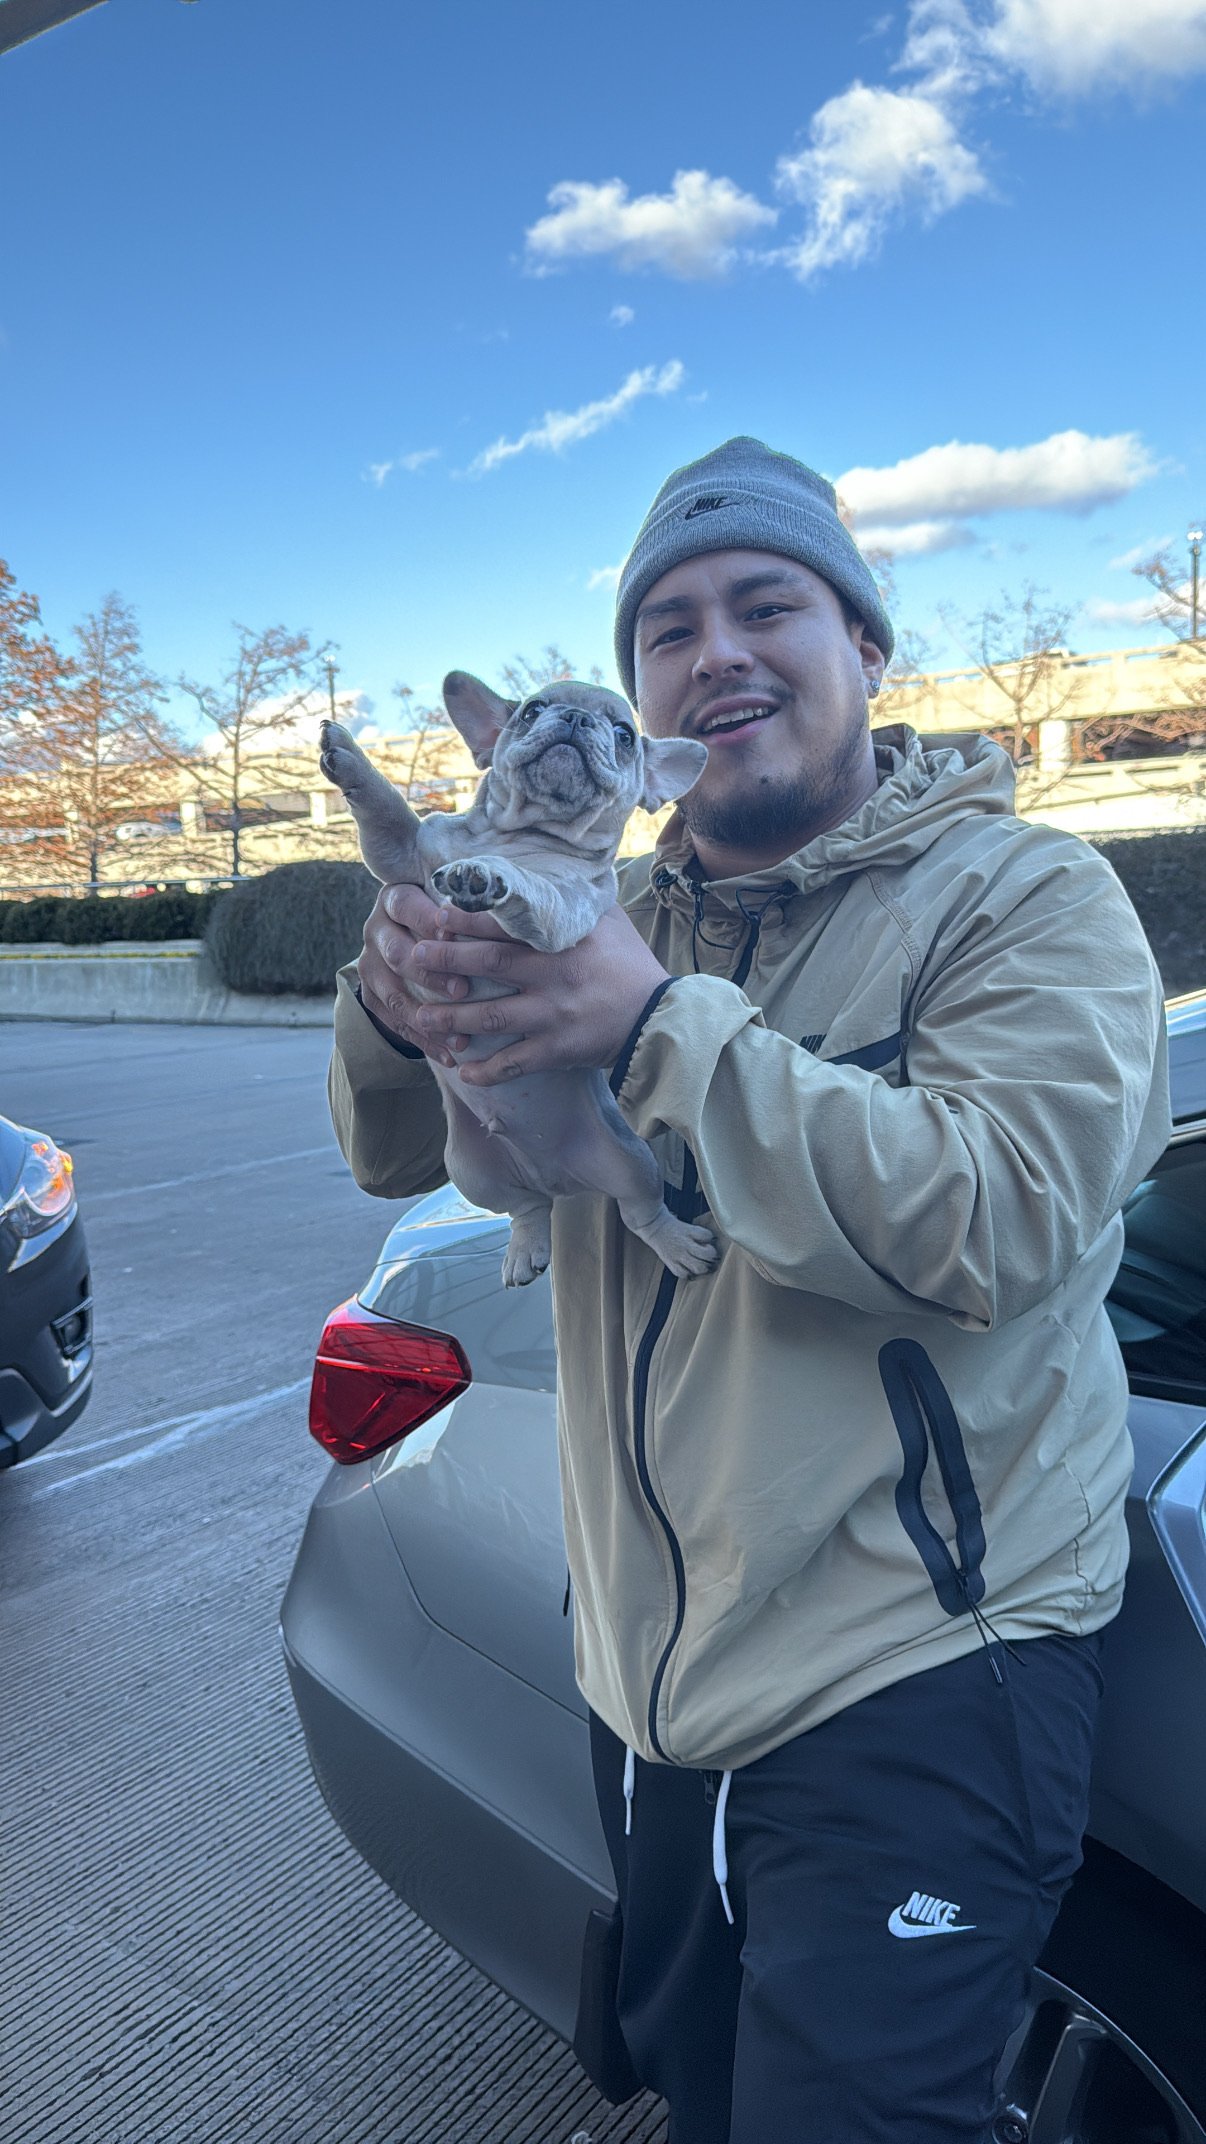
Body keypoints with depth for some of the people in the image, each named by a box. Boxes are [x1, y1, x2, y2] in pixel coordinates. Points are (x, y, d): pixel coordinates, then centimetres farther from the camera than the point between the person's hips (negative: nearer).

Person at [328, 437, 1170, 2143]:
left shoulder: (1026, 897, -11)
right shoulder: (623, 919, 5)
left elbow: (999, 1222, -26)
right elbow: (401, 1161, 5)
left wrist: (664, 1028, -29)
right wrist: (395, 1008, -18)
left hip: (914, 1690, -5)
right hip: (649, 1675, 6)